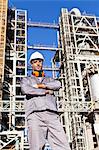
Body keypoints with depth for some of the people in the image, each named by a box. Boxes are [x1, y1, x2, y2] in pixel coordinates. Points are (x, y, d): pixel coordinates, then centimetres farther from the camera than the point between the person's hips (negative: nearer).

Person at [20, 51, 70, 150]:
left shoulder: (49, 80, 31)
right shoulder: (26, 80, 24)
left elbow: (58, 85, 6)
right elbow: (25, 90, -2)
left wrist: (38, 86, 1)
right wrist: (46, 91, 5)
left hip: (52, 115, 2)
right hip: (35, 115, -2)